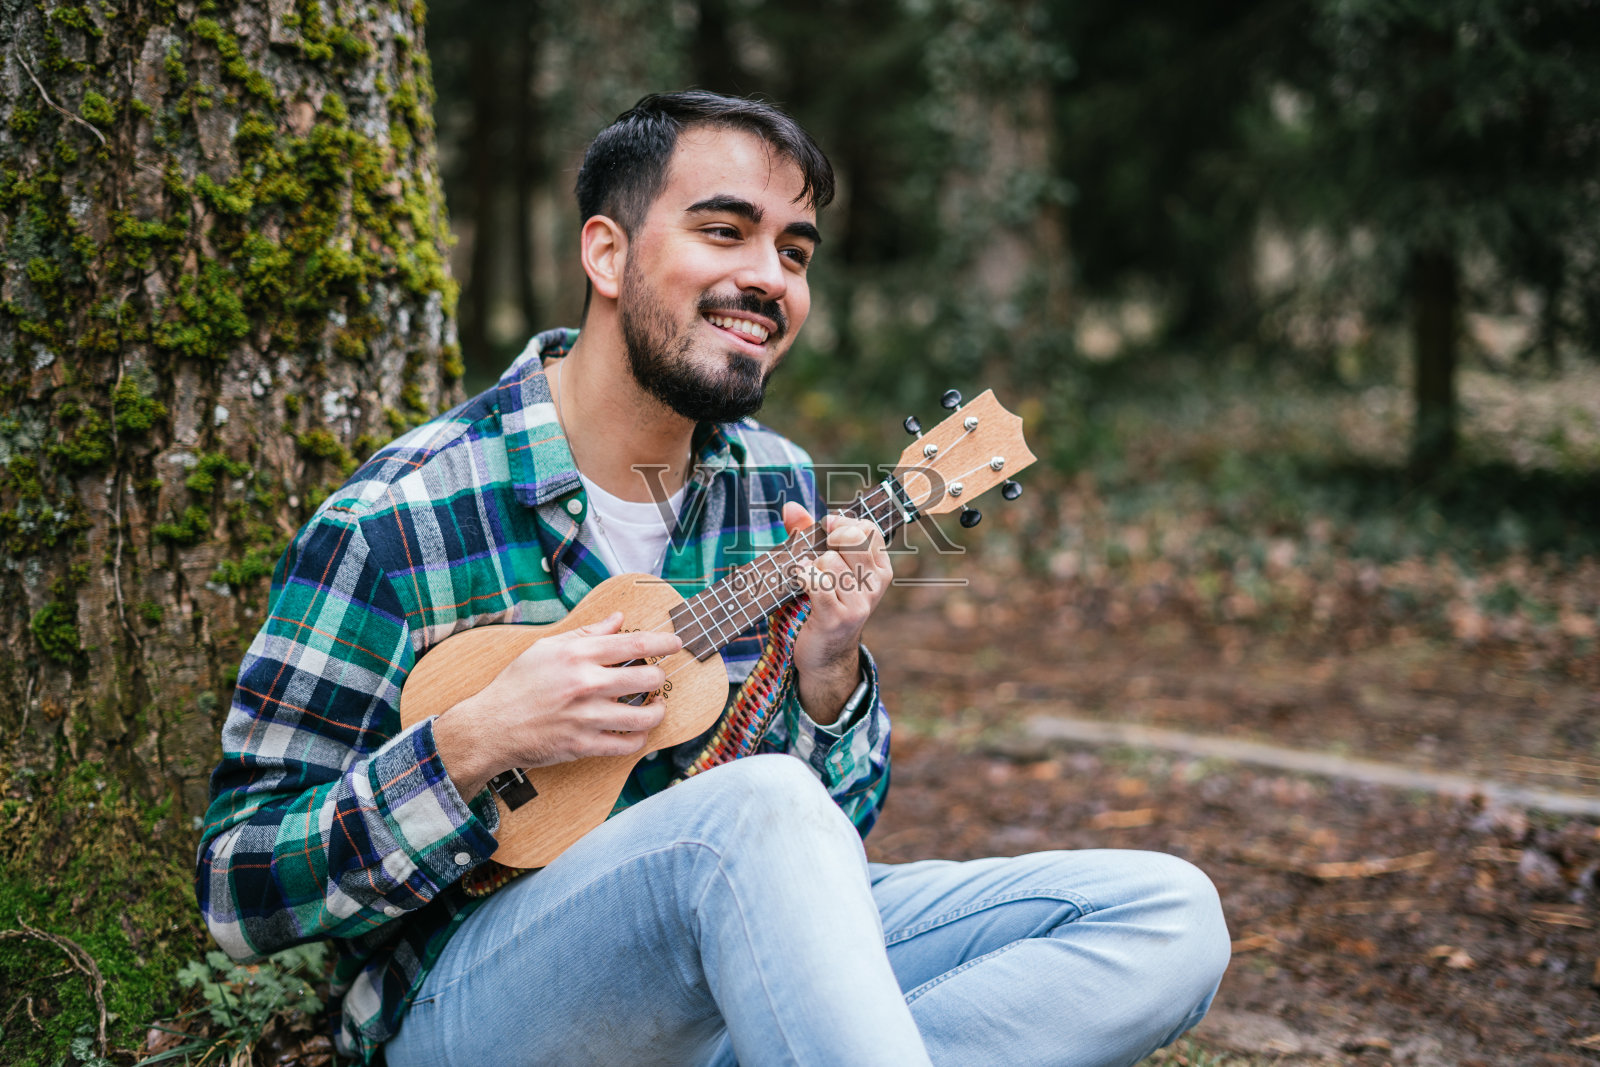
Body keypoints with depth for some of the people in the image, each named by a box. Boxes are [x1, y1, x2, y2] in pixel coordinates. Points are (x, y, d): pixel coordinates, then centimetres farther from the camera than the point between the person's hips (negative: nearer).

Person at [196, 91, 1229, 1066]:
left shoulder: (782, 491, 6)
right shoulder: (395, 520, -11)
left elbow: (838, 822, 12)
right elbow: (241, 890, -9)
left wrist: (827, 671, -9)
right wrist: (476, 744, -23)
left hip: (742, 950, 7)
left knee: (1167, 914, -11)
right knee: (760, 808, -38)